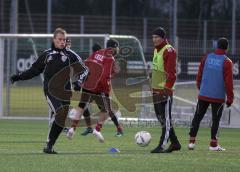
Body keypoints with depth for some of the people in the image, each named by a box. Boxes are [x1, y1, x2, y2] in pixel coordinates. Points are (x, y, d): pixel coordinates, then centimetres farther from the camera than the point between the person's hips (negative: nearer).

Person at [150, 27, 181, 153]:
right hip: (156, 90, 10)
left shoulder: (169, 51, -13)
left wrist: (166, 90, -23)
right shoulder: (156, 50, 16)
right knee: (161, 118, 13)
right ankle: (175, 143, 20)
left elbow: (171, 74, -18)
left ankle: (162, 145, -8)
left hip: (165, 91, -10)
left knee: (165, 119, -7)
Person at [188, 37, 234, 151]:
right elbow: (228, 82, -10)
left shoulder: (207, 58, 4)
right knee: (216, 119, 5)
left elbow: (199, 75, 9)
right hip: (218, 97, -3)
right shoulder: (227, 62, -8)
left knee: (197, 117, 10)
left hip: (203, 95, 3)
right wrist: (230, 98, -4)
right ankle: (213, 144, 3)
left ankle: (191, 141, 5)